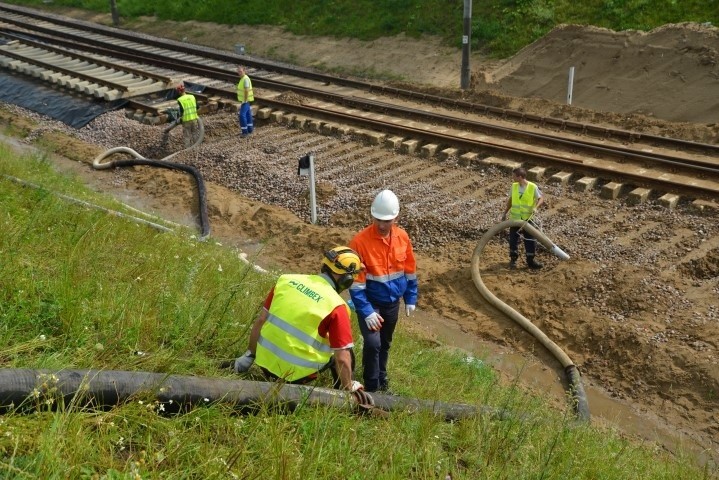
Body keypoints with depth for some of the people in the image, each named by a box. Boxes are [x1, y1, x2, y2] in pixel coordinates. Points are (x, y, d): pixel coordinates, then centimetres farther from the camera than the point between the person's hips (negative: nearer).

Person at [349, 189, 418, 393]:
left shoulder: (403, 237, -8)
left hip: (392, 302, 4)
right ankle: (371, 387, 3)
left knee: (385, 343, 19)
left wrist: (411, 299, 7)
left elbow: (410, 271, 6)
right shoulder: (360, 241, -22)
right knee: (373, 343, -16)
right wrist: (367, 311, -23)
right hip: (370, 302, -4)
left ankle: (382, 379, 41)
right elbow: (356, 282, -20)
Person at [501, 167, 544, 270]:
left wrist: (535, 207, -28)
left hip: (527, 218, -3)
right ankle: (513, 259, 22)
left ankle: (531, 260, 14)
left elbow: (541, 198, -9)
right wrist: (505, 213, 14)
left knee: (531, 240, 2)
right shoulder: (514, 186, -2)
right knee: (513, 239, 8)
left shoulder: (533, 187, -14)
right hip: (515, 218, 3)